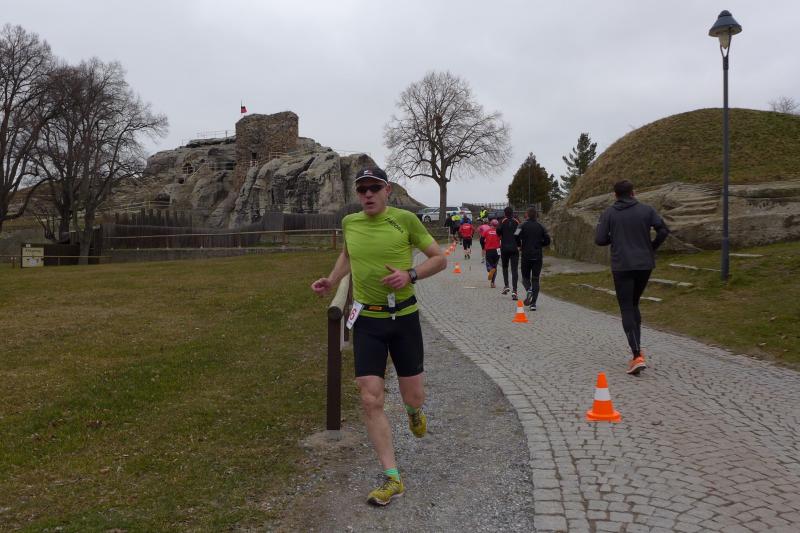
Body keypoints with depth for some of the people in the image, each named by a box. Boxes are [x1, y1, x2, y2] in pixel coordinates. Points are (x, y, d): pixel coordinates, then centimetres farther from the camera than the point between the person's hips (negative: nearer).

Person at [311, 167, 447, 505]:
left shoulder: (405, 219, -9)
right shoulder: (349, 222, 2)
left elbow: (439, 259, -2)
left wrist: (410, 275, -18)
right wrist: (331, 281, 10)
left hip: (404, 317, -2)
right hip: (366, 321, 2)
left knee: (413, 396, 9)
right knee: (371, 401, -6)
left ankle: (413, 410, 50)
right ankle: (392, 479, 5)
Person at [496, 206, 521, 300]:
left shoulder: (503, 221, -2)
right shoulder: (517, 221, 3)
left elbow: (498, 230, -16)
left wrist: (501, 236, 4)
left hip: (505, 247, -1)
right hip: (515, 248, 1)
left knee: (505, 267, 19)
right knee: (514, 269, -1)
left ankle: (506, 285, 5)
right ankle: (514, 290, -11)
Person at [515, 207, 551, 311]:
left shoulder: (523, 225, -3)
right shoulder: (540, 226, 6)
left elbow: (516, 237, -16)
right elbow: (547, 241, 4)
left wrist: (520, 246, 4)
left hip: (526, 256, -2)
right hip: (538, 256, 2)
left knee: (525, 277, 14)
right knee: (535, 280, 5)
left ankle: (529, 290, -19)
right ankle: (533, 303, -3)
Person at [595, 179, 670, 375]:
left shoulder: (609, 213, -2)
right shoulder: (646, 210, 2)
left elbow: (600, 240, -7)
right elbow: (663, 230, -6)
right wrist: (652, 247, 10)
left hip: (622, 266, -3)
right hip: (644, 264, 3)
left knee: (627, 309, -1)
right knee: (634, 304, 21)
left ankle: (637, 356, -14)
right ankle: (636, 349, 22)